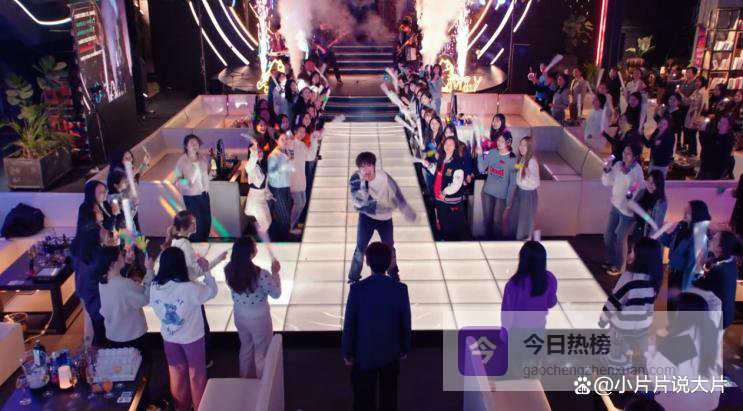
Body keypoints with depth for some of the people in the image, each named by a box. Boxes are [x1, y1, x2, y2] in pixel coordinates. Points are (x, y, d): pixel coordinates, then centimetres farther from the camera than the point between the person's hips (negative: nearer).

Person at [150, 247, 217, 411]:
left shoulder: (154, 287, -16)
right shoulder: (191, 288, -29)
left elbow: (154, 305, 2)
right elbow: (212, 291, -13)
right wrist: (206, 271, -4)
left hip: (169, 337, 4)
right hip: (192, 337, -4)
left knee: (177, 372, 24)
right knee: (196, 375, 17)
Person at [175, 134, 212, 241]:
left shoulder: (203, 158, -2)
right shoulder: (182, 161, -14)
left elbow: (208, 170, 15)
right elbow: (177, 179, -11)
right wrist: (186, 182, -31)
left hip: (204, 193, 5)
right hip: (190, 195, -5)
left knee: (207, 220, 9)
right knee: (197, 222, -3)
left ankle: (204, 242, 29)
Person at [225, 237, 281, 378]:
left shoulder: (229, 270, -16)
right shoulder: (261, 274, -32)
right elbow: (276, 294, -17)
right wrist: (275, 273, -6)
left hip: (239, 315, 5)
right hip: (258, 318, -5)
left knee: (246, 347, 28)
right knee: (262, 352, 17)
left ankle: (245, 379, 46)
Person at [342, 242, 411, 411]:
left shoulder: (357, 289, -19)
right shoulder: (400, 289, -15)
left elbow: (349, 324, -12)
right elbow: (406, 322, -6)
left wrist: (347, 352, 1)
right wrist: (404, 348, 10)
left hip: (364, 353, -1)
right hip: (390, 351, 2)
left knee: (364, 397, 13)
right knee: (389, 394, 21)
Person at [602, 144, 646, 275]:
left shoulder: (637, 170, -20)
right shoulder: (618, 165, -1)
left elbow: (638, 189, -29)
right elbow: (606, 182, 3)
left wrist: (627, 173, -37)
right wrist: (607, 169, -11)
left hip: (628, 209, -7)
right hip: (616, 206, 7)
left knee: (620, 239, 7)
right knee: (608, 236, 17)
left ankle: (618, 267, 29)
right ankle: (612, 261, 41)